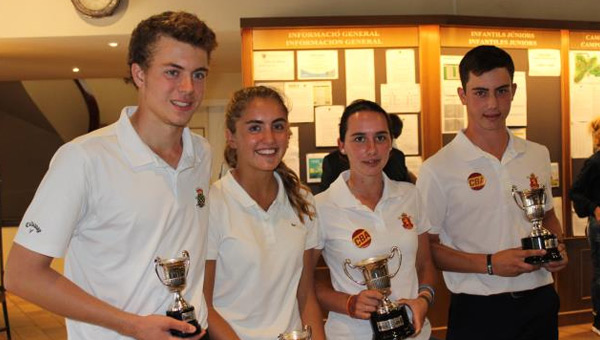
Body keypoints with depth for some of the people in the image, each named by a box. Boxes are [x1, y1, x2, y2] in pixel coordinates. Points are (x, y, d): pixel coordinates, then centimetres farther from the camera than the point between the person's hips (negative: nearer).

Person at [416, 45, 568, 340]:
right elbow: (426, 246, -9)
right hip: (477, 312, -4)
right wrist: (489, 264, -19)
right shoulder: (437, 169, -11)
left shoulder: (538, 155, 6)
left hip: (540, 302, 5)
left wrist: (557, 247, -1)